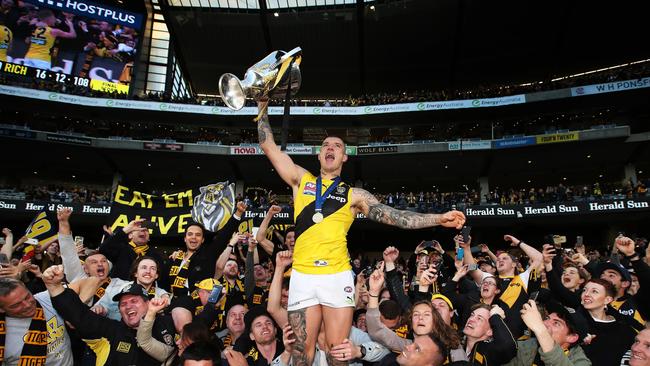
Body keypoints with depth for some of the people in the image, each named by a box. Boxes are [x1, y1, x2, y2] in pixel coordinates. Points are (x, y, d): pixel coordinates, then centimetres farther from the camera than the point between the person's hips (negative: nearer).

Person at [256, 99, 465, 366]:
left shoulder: (354, 194, 11)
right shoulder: (301, 180, 13)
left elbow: (396, 217, 5)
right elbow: (268, 146, 11)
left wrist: (439, 219, -4)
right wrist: (263, 103, 8)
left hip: (338, 276, 0)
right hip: (302, 276, 1)